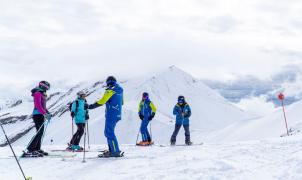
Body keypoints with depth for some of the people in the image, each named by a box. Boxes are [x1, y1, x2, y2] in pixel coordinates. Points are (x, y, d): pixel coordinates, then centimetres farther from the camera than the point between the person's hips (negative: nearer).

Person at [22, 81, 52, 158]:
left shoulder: (42, 94, 20)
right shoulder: (37, 93, -9)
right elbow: (38, 105, -22)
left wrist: (48, 113, 14)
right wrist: (45, 114, -28)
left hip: (41, 115, 10)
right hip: (37, 114, -10)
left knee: (41, 133, 11)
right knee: (39, 132, -15)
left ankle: (37, 149, 17)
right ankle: (29, 151, -16)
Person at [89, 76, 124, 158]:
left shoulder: (110, 90, -11)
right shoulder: (120, 90, 13)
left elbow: (102, 101, -17)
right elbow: (121, 102, 25)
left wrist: (91, 106, -11)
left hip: (111, 115, -9)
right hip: (117, 115, 9)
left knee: (109, 133, -5)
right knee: (108, 132, 16)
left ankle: (115, 151, -7)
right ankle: (112, 150, 17)